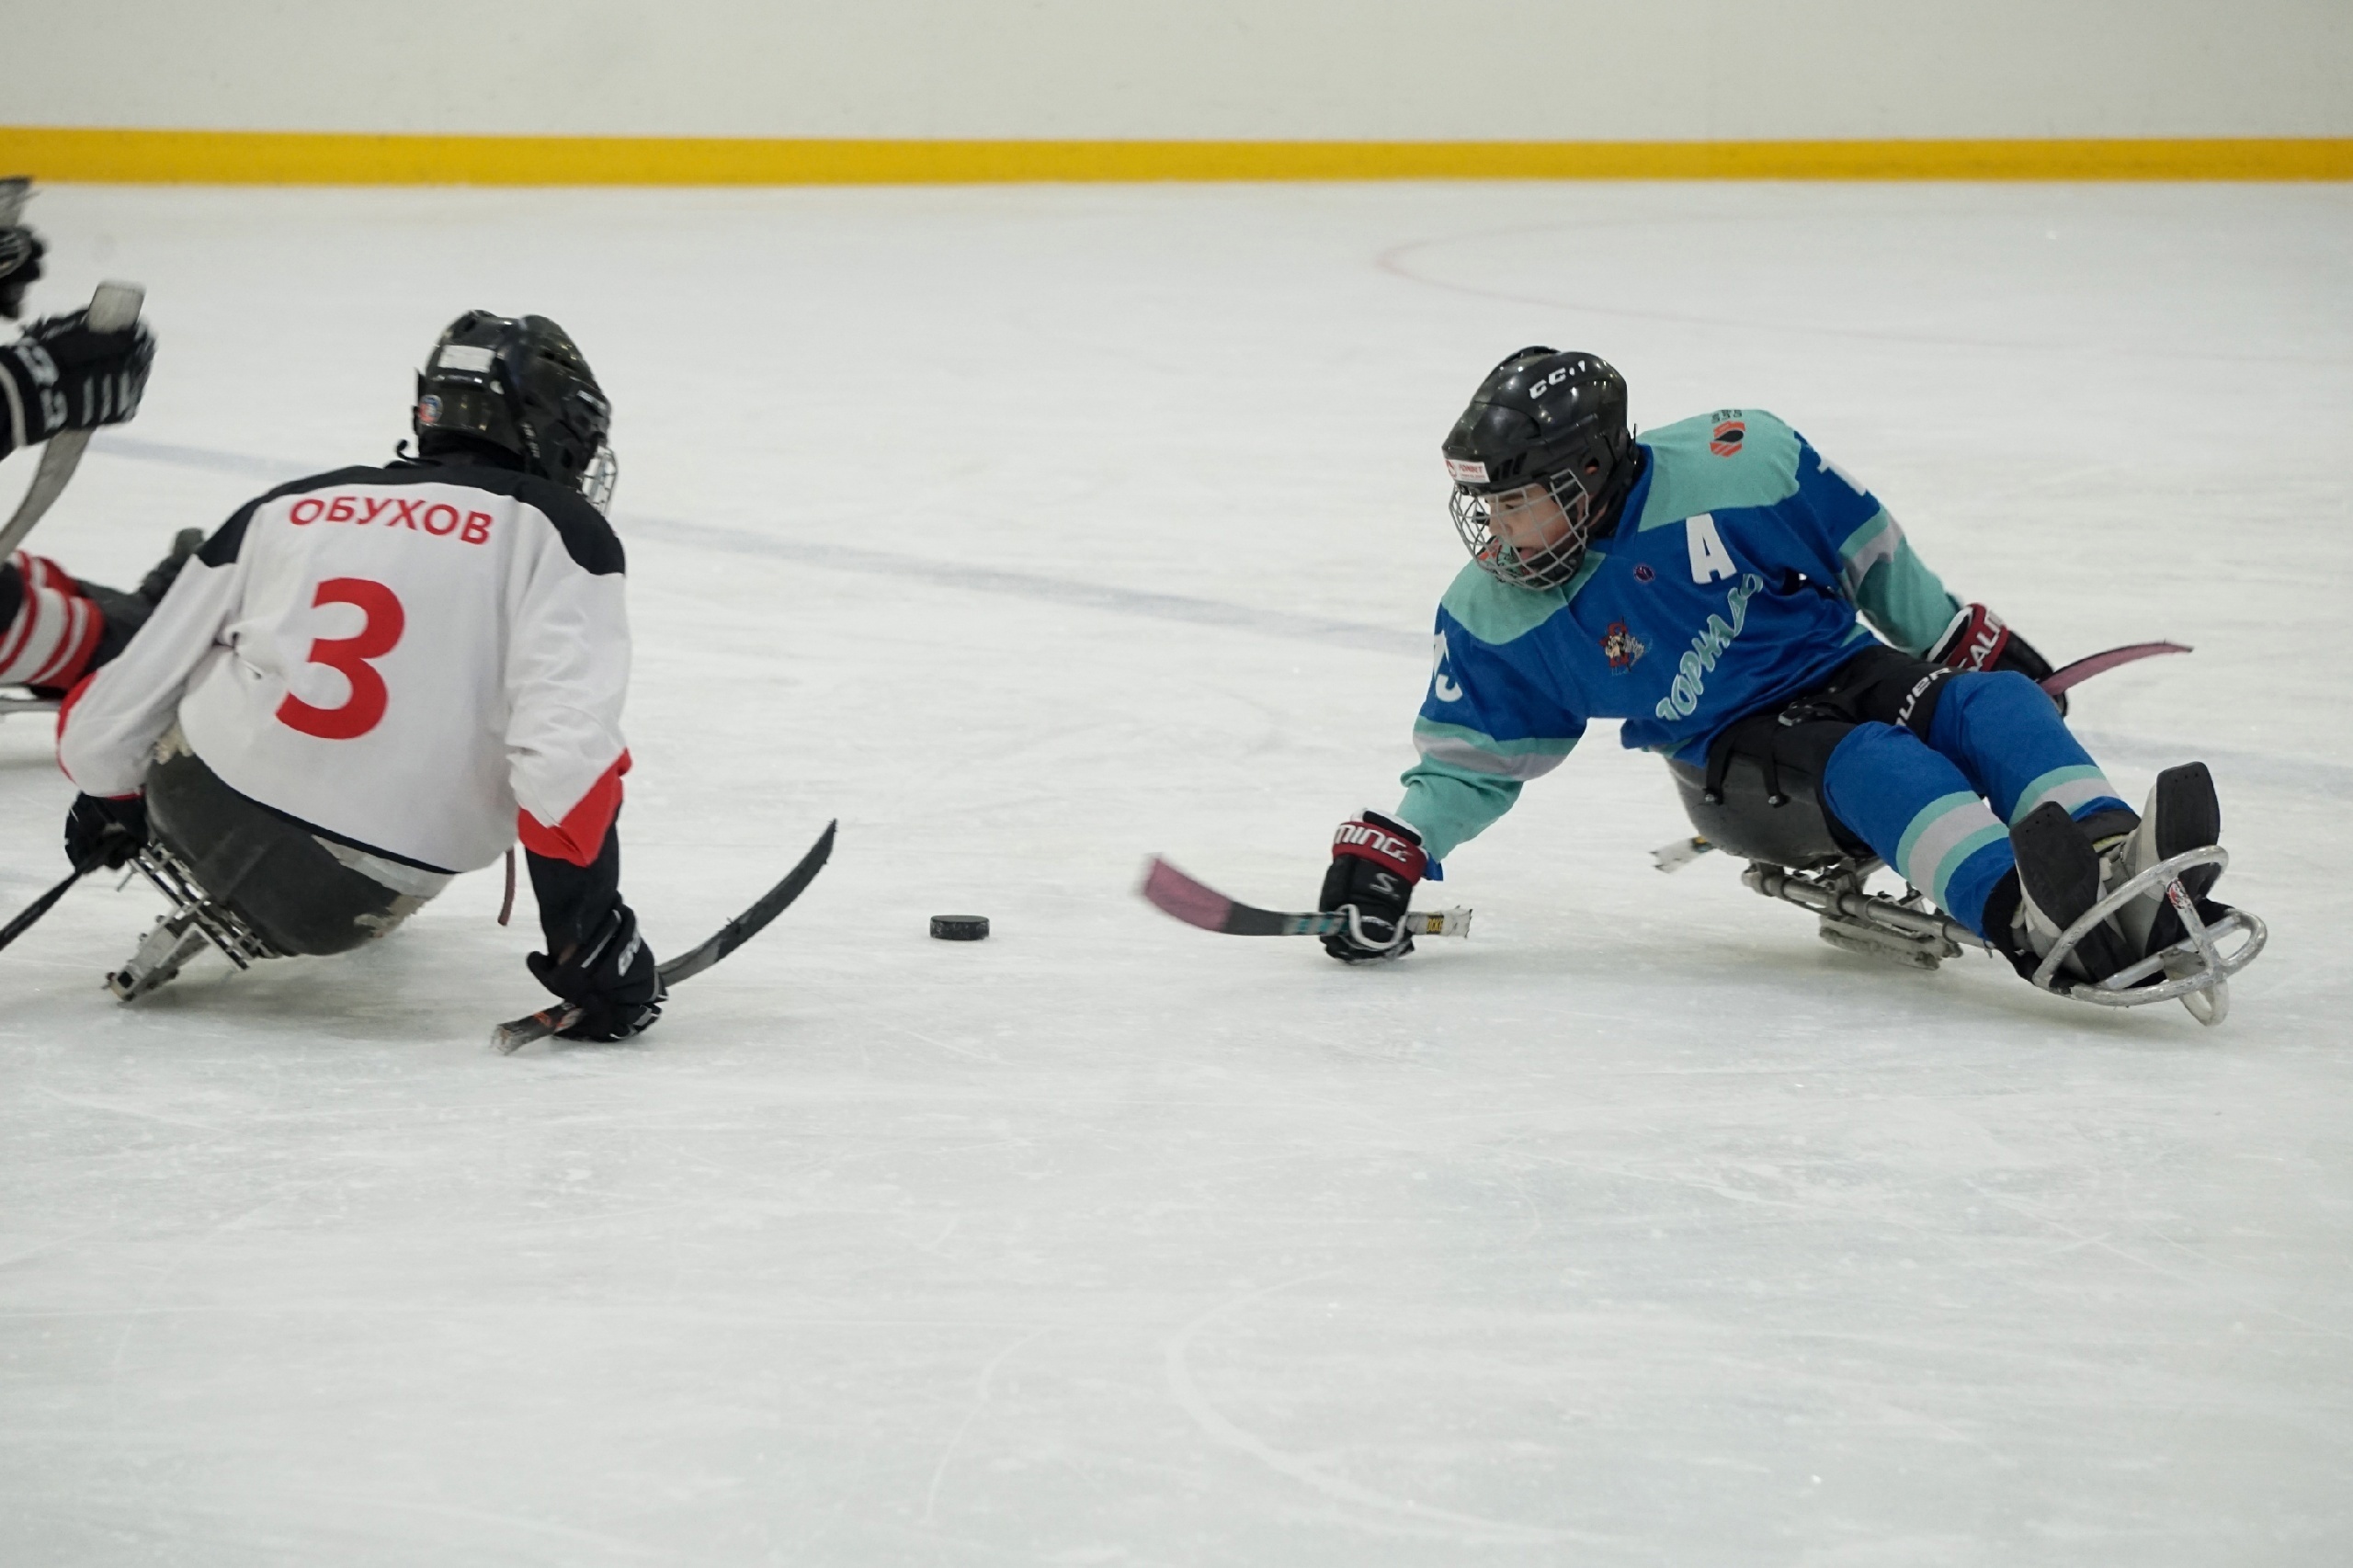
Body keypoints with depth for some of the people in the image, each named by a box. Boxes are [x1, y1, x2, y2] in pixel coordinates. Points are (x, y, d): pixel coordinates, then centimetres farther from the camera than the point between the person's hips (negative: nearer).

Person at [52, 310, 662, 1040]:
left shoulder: (280, 509, 11)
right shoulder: (560, 533, -1)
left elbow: (108, 718, 14)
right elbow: (568, 738, -17)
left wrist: (106, 805, 34)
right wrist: (587, 934, -13)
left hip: (195, 814, 3)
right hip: (352, 905, -3)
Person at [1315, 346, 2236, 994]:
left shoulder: (1736, 464, -13)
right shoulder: (1496, 617, -6)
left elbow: (1865, 549, 1)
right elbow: (1472, 758, 6)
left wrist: (1968, 642, 7)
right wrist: (1389, 851, -11)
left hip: (1850, 670, 1)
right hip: (1744, 755, -1)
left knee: (1996, 707, -28)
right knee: (1877, 770, -33)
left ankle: (2125, 880, -51)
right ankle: (2024, 915, -61)